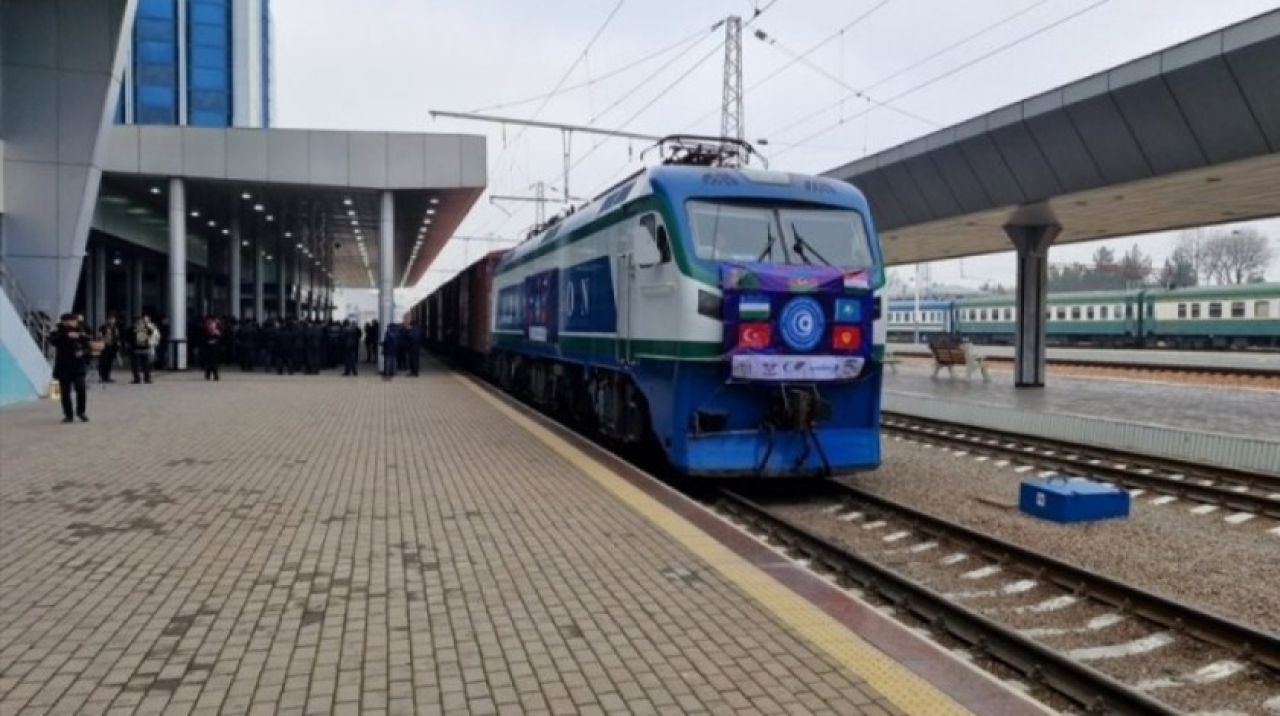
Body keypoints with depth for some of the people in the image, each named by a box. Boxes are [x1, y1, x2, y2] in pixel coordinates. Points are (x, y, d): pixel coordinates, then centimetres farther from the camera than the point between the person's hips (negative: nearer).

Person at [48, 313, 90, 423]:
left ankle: (80, 412, 11)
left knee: (81, 389, -10)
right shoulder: (59, 334, -2)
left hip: (78, 368, 1)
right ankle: (68, 415, 15)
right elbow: (52, 340, -24)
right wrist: (67, 336, -33)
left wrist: (83, 352, -10)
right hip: (63, 368, -1)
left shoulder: (80, 334, 5)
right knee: (65, 393, 3)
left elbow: (87, 348, 12)